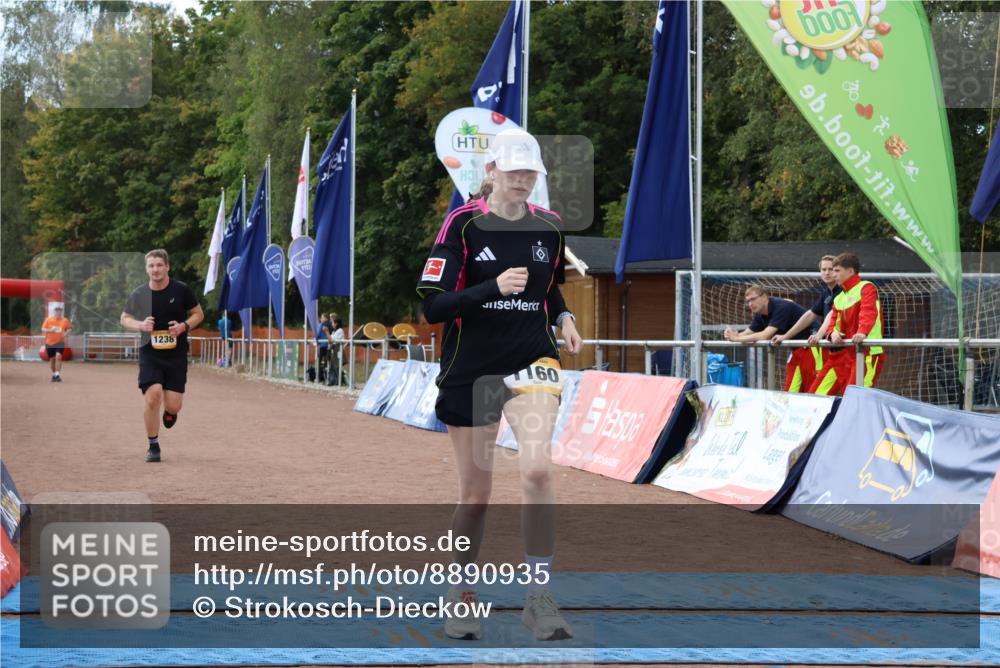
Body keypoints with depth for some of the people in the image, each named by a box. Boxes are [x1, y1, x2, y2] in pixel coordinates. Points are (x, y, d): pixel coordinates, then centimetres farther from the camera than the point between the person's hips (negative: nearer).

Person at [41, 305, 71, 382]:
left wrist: (66, 333, -7)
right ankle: (54, 374, 30)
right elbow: (43, 329, -2)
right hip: (49, 343, 1)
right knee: (52, 359, 10)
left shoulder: (65, 320, -1)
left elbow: (69, 328, 13)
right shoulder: (48, 319, -2)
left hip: (60, 342, -1)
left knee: (58, 357, -21)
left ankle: (57, 375, -21)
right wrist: (50, 330, -22)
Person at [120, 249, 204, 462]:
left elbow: (198, 314, 8)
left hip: (176, 354, 0)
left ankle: (169, 411, 37)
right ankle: (153, 446, 1)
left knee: (173, 405, -4)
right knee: (152, 396, -17)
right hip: (149, 352, 0)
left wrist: (184, 326, -12)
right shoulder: (139, 294, -1)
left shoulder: (181, 290, -4)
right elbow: (125, 319, 12)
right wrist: (140, 325, -10)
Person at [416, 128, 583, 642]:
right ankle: (463, 594, 29)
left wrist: (563, 318, 2)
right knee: (475, 495, 6)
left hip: (532, 361, 2)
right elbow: (433, 306, -13)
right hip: (470, 369, -2)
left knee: (536, 468, -22)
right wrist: (494, 287, -25)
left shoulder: (548, 227, 5)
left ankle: (539, 597, -12)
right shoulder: (463, 224, -7)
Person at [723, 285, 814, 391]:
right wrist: (734, 335, -16)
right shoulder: (760, 314, 4)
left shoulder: (781, 307, -23)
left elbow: (765, 336, -29)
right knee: (790, 391, 5)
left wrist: (736, 338, -23)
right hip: (797, 350, 9)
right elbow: (747, 333, 7)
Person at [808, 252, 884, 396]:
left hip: (866, 352, -8)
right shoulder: (838, 298, 21)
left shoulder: (866, 288, -3)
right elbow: (833, 322, 12)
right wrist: (832, 333, -14)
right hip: (842, 353, 8)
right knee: (817, 393, 5)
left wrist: (862, 332, -41)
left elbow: (868, 312, -21)